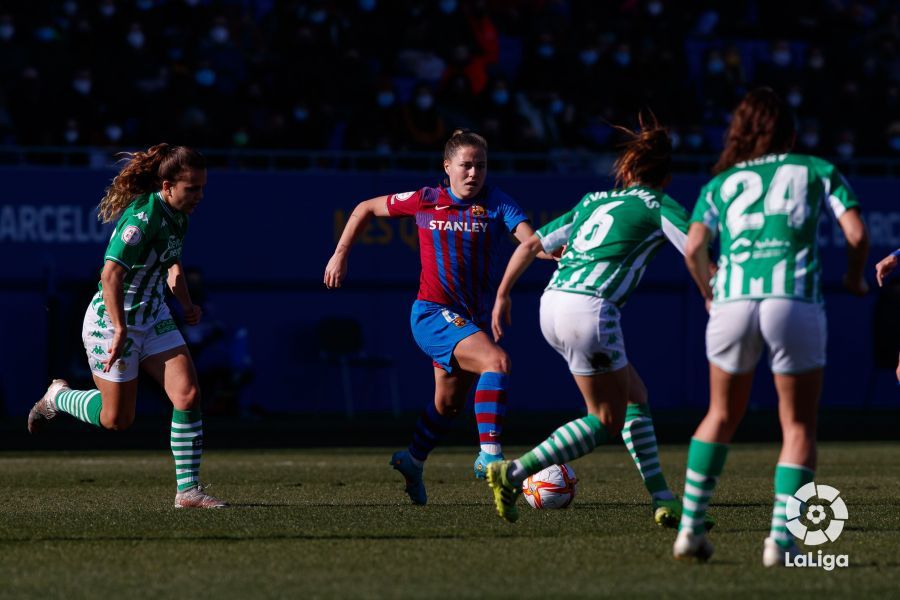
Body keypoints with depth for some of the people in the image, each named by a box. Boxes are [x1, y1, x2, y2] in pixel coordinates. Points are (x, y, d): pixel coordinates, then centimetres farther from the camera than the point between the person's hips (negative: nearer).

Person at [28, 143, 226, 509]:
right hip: (112, 319, -8)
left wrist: (186, 303, 18)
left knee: (188, 396, -8)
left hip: (153, 316, 8)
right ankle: (58, 397, 33)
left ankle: (188, 490, -2)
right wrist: (120, 330, -34)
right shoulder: (143, 216, -25)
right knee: (117, 419, 3)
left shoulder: (177, 215, 2)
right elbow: (111, 276, -32)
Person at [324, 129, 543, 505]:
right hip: (434, 314, -4)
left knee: (449, 403, 21)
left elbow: (529, 239, -21)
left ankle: (412, 462, 47)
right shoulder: (425, 202, -2)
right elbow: (366, 209, 13)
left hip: (473, 321, 4)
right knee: (496, 361, -28)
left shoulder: (496, 204, -3)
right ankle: (489, 455, -32)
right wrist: (340, 255, 8)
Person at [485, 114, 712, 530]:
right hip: (589, 309, -8)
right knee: (606, 421, 4)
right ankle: (514, 473, -9)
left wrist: (502, 295, 28)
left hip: (553, 305, 8)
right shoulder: (658, 205, 5)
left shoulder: (594, 201, 22)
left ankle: (662, 498, 15)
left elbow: (531, 245, 22)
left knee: (634, 396, 18)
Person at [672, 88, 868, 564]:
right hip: (796, 301, -2)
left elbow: (693, 248, 5)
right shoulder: (817, 171, 17)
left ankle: (689, 527, 16)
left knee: (722, 416, 22)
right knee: (798, 426, 9)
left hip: (731, 303, 2)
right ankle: (781, 538, -6)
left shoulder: (720, 184, 20)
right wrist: (855, 278, 24)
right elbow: (857, 234, 5)